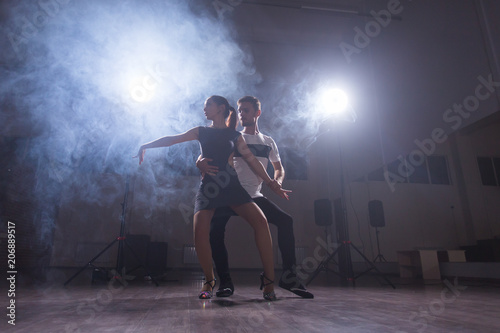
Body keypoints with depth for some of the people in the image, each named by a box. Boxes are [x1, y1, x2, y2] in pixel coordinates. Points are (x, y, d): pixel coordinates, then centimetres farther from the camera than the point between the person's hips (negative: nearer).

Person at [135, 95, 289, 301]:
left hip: (231, 186, -1)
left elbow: (251, 160, 7)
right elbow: (172, 139, 19)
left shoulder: (235, 135, 13)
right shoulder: (202, 132, 17)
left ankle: (268, 280, -9)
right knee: (200, 231, -20)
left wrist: (271, 183, 1)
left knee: (260, 221, -21)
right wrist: (145, 146, 17)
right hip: (207, 188, 1)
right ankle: (209, 281, 5)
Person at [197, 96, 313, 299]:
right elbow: (207, 156, -2)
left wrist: (277, 181, -4)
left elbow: (279, 169, 20)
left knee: (285, 221, -12)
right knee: (215, 232, -20)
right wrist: (201, 163, -28)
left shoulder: (268, 142, 14)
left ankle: (288, 276, -2)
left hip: (255, 196, 2)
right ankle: (225, 282, -2)